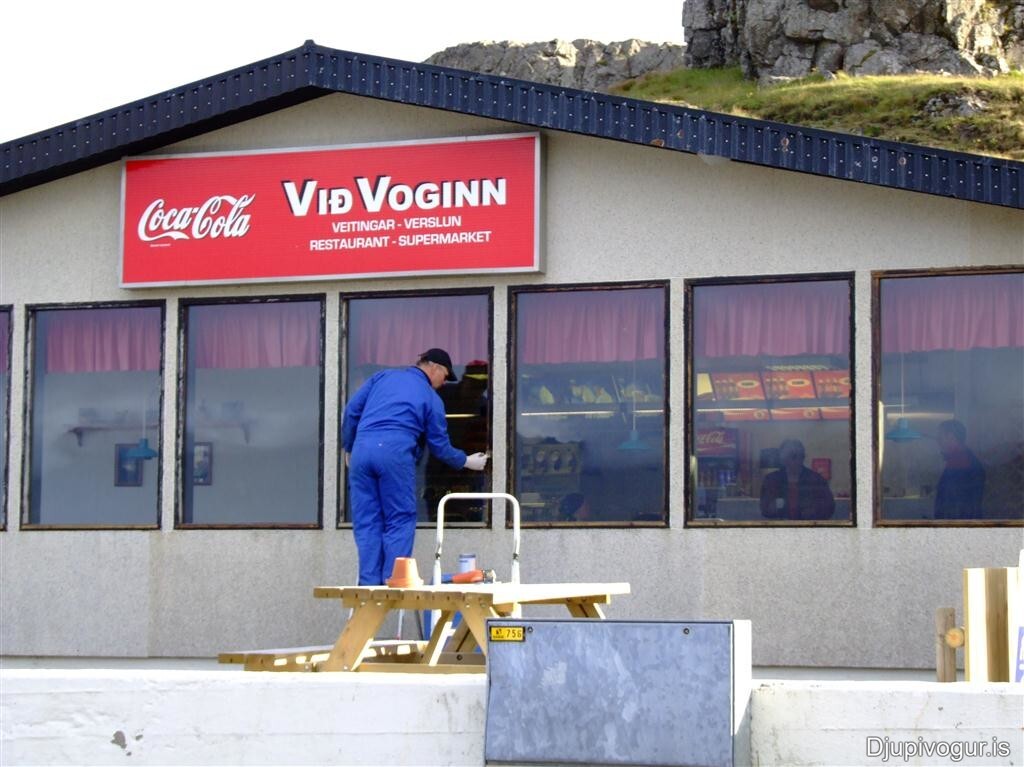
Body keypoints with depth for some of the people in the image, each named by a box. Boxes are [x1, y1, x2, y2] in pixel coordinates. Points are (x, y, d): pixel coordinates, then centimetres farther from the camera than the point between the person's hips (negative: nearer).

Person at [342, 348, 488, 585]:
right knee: (399, 522, 6)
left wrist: (348, 448, 24)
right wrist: (467, 462, 32)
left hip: (362, 449, 4)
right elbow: (440, 446, 17)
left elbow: (352, 410, 15)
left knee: (367, 523, 7)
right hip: (396, 452, -4)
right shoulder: (431, 398, 12)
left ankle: (369, 587, 5)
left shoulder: (383, 377, 21)